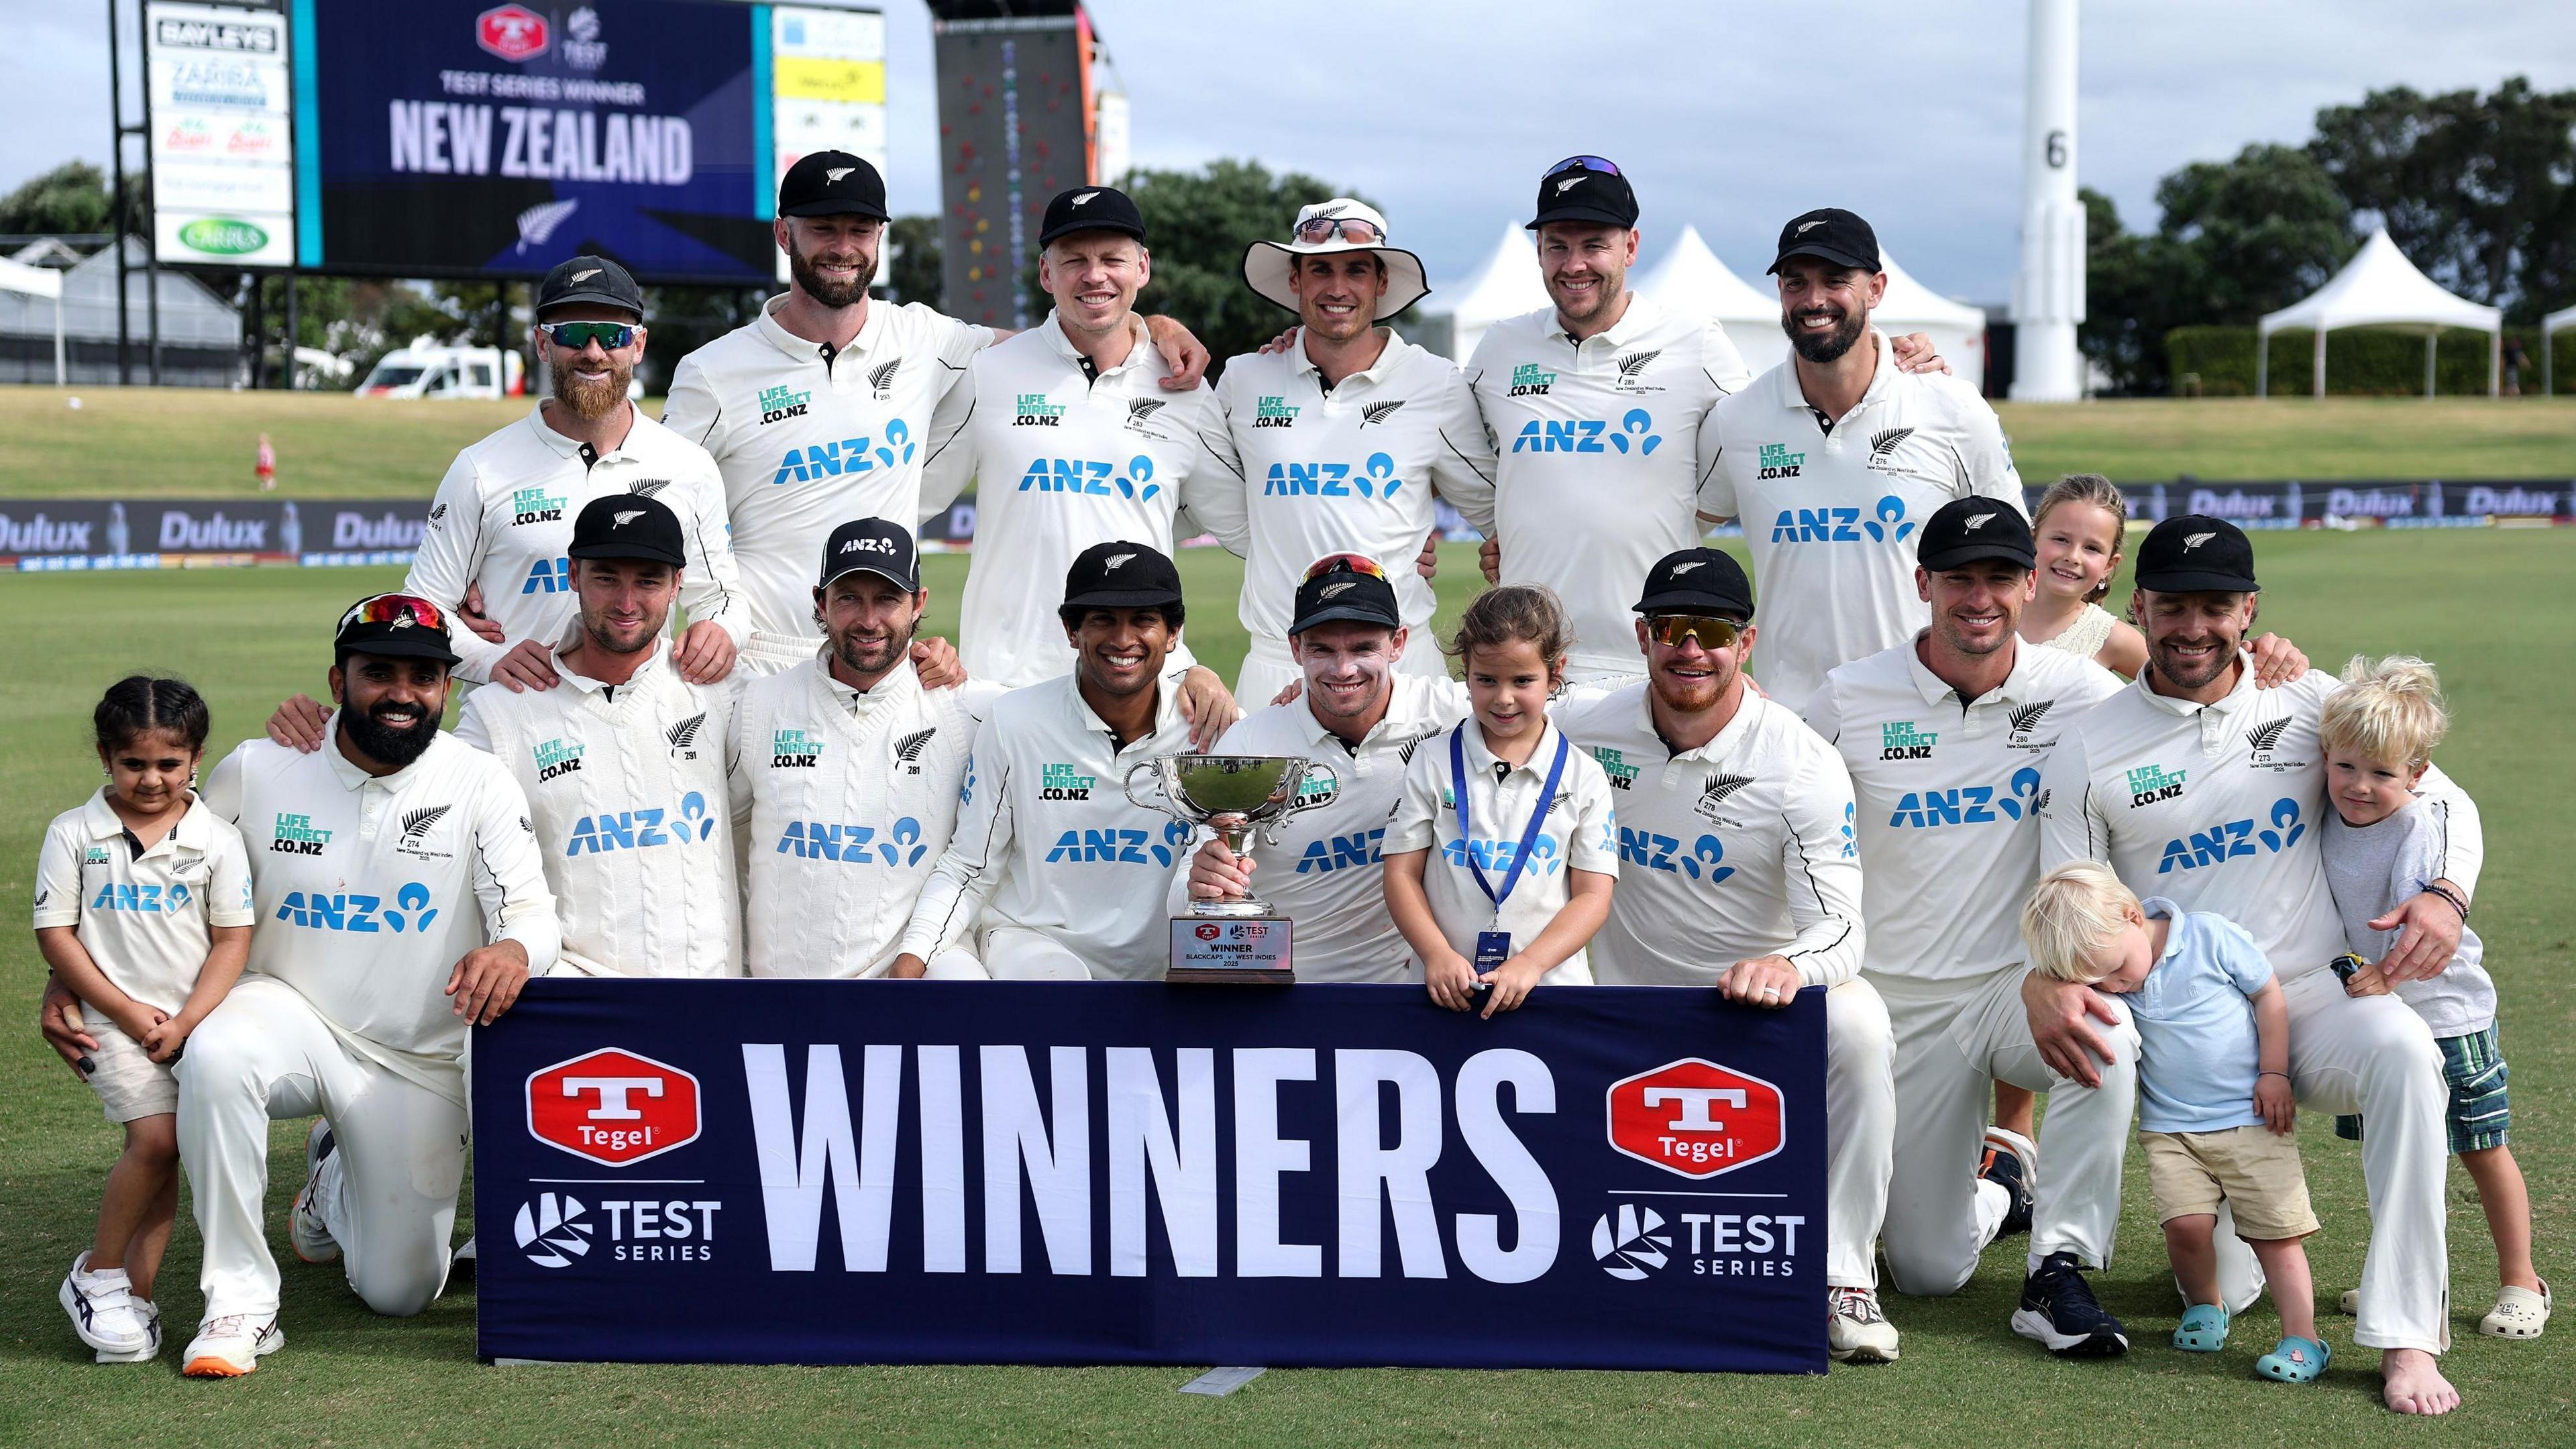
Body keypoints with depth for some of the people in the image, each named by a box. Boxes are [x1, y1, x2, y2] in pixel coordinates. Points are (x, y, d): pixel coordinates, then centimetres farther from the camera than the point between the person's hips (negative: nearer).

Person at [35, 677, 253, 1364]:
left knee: (162, 1149, 1)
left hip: (194, 1019, 2)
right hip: (112, 1019, -2)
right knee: (156, 1138, -16)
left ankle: (136, 1292, 10)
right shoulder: (73, 834, -1)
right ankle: (96, 1276, 1)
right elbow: (54, 934, -2)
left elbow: (233, 939, -1)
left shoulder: (217, 839, 0)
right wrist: (129, 1013, -8)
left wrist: (184, 1023, -11)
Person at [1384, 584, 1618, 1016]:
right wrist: (1437, 954, -10)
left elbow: (1593, 895, 2)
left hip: (1551, 985, 0)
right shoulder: (1434, 761, 7)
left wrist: (1531, 964, -12)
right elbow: (1402, 873, 5)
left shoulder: (1583, 777, 6)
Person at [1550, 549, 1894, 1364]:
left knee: (1857, 1023, -35)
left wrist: (1790, 966, -45)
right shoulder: (1582, 734, -4)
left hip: (1759, 1000, -2)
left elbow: (1841, 926, -21)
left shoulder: (1803, 766, -13)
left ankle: (1844, 1278, -25)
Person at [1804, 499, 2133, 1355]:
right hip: (1906, 1002, 0)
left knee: (2104, 1032, -37)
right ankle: (1999, 1183, 38)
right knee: (1929, 1270, 1)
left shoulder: (2081, 694, -3)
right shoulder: (1851, 700, -5)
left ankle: (2057, 1271, -21)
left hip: (2029, 979, 0)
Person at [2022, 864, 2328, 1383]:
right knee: (2186, 1223, -14)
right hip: (2169, 1128, 2)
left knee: (2276, 1228, -6)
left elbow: (2269, 995, -3)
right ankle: (2204, 1308, 12)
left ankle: (2302, 1336, 1)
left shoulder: (2211, 936, -12)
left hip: (2251, 1117, -2)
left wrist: (2274, 1073, -5)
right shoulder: (2096, 968, -4)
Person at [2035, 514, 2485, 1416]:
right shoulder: (2088, 753, -1)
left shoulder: (2309, 700, 2)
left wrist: (2446, 896, -14)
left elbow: (2443, 800, 8)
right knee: (2222, 1294, -3)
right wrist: (2042, 988, -25)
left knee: (2404, 1052, -36)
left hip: (2317, 1002, 1)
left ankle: (2406, 1339, -29)